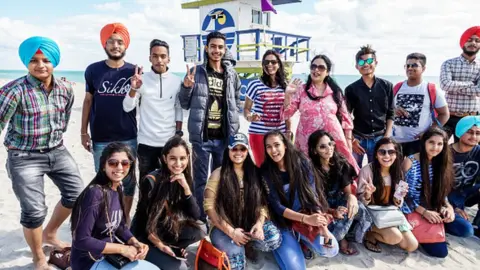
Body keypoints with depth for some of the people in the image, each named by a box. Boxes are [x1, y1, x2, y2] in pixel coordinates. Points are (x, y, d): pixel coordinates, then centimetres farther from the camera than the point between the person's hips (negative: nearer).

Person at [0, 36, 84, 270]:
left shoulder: (65, 89, -1)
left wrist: (54, 139, 12)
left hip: (57, 151, 6)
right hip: (24, 158, -5)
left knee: (76, 194, 12)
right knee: (34, 211, -2)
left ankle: (50, 234, 39)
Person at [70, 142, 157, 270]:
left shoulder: (118, 188, -1)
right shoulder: (95, 193, -25)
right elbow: (81, 240, -25)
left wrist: (135, 243, -11)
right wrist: (122, 249, -21)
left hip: (110, 254, 7)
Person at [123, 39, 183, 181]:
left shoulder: (177, 81, 0)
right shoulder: (142, 79, -3)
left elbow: (179, 109, 6)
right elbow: (127, 108, -6)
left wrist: (178, 133, 2)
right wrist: (134, 89, -22)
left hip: (170, 141, 1)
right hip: (146, 142, 0)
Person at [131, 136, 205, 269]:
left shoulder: (185, 179, -5)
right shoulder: (152, 180, -20)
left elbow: (195, 216, -11)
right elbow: (142, 219, -13)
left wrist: (186, 187, -23)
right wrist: (160, 245, -13)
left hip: (169, 232, 5)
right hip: (146, 237, -5)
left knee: (198, 235, -21)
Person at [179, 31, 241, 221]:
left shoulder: (232, 75, 6)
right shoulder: (196, 72, -1)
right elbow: (185, 104, 3)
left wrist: (234, 126, 5)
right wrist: (186, 87, -14)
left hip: (224, 137, 2)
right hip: (201, 137, -2)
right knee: (201, 180, 7)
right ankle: (200, 219, 21)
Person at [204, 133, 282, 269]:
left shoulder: (255, 173, 5)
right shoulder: (218, 174, -5)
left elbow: (263, 202, 4)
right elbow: (209, 206, -9)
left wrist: (259, 223, -16)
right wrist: (230, 231, -17)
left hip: (250, 224, 4)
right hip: (224, 228, -3)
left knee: (274, 237, -24)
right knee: (235, 253, -31)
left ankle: (246, 244, 4)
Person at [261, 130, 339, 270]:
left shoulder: (302, 162, -7)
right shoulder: (266, 172, -11)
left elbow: (312, 194, -12)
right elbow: (276, 206, -14)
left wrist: (323, 227, -24)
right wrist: (305, 218, -27)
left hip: (308, 219, 2)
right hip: (283, 223, -2)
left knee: (331, 250, -18)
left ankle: (303, 240, 11)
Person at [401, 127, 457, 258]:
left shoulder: (440, 163, 6)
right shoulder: (410, 162, -12)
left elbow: (442, 193, 10)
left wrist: (449, 207, -10)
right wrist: (424, 211, -18)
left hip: (433, 211, 6)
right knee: (440, 251, -15)